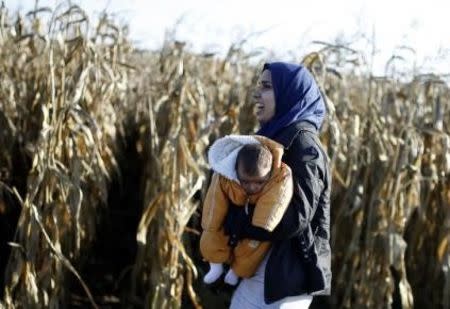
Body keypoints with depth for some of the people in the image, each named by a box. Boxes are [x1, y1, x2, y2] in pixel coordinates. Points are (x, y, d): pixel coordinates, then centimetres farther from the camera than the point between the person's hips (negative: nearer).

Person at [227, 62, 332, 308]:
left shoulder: (302, 142, -13)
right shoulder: (276, 137, 13)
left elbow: (294, 219, -21)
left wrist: (229, 219, -15)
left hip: (285, 277, -9)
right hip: (259, 273, 9)